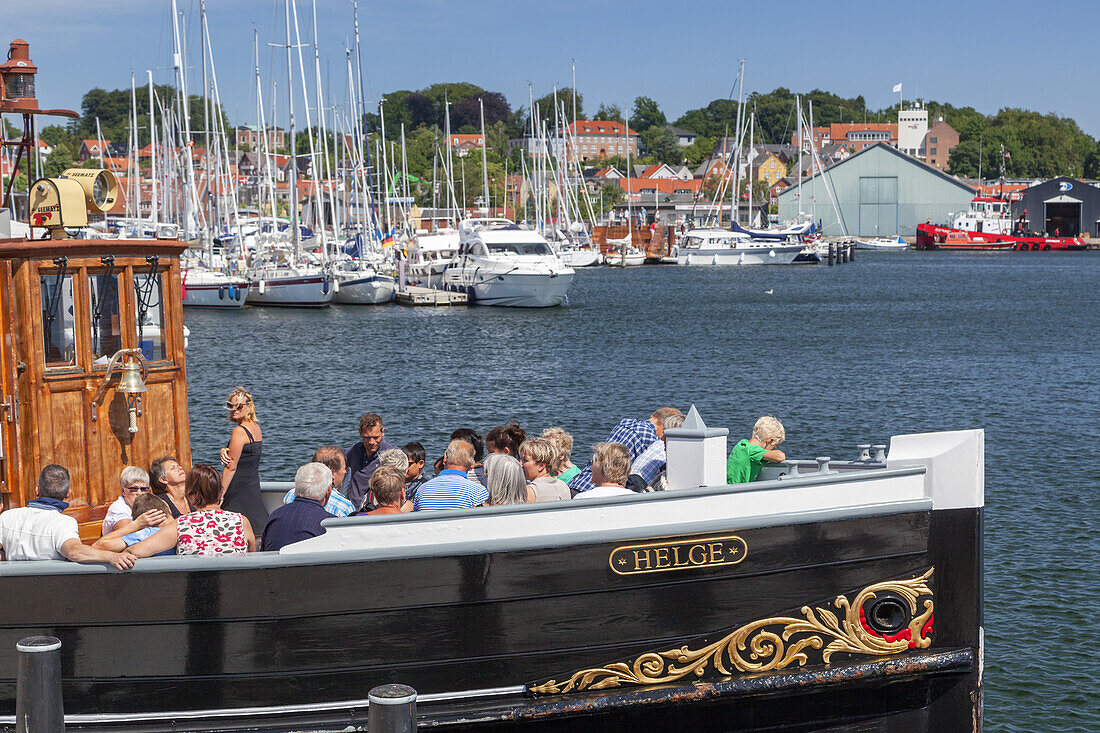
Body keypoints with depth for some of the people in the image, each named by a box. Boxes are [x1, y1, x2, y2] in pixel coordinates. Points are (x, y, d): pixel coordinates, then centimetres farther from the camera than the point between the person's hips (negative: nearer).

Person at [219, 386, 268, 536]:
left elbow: (231, 467, -15)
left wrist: (220, 494, -11)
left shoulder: (239, 431, -16)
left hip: (239, 492, -9)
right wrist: (225, 451, -9)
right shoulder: (256, 427, 11)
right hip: (255, 488, 9)